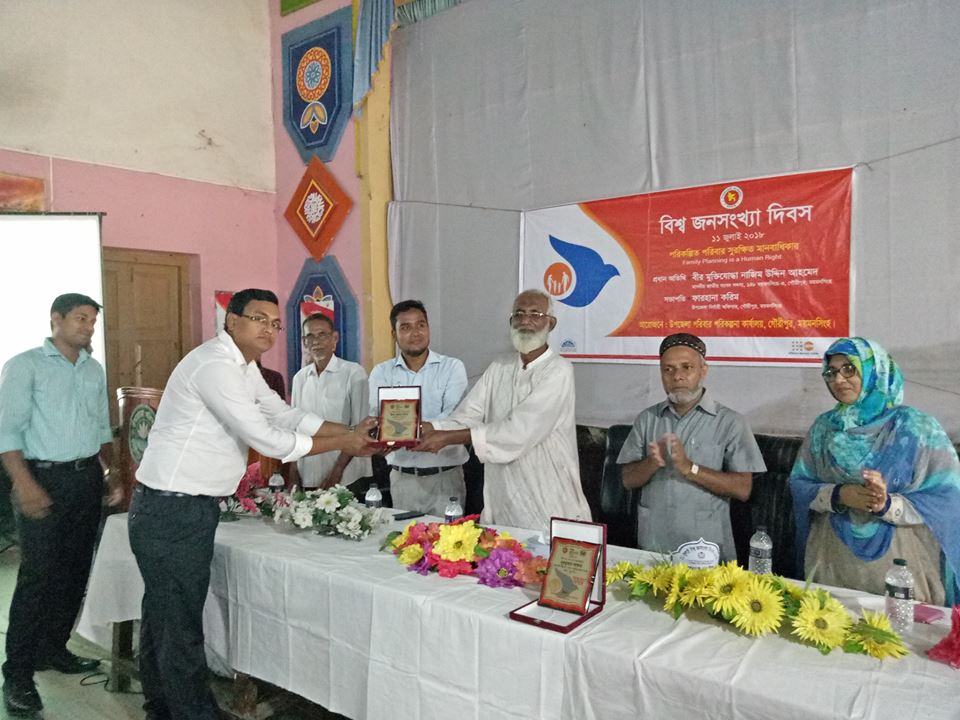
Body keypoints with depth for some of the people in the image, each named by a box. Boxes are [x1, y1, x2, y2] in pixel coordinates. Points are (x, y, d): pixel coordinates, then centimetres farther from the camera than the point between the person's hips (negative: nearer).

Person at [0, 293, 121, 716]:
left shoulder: (95, 371, 13)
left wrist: (113, 473, 10)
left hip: (87, 479, 6)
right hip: (44, 478, -6)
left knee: (76, 571, 11)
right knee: (39, 576, -6)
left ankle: (52, 649, 27)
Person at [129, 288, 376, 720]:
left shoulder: (244, 366, 11)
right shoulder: (215, 365, -21)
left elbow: (284, 415, 12)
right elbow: (268, 440, -23)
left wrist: (351, 431, 3)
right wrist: (342, 444, -13)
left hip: (184, 509, 10)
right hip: (174, 512, -10)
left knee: (161, 619, 21)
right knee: (181, 628, 0)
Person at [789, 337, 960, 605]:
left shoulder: (917, 427, -6)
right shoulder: (824, 427, 3)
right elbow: (799, 484, 2)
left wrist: (887, 504, -24)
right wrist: (838, 495, -17)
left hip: (897, 562, -2)